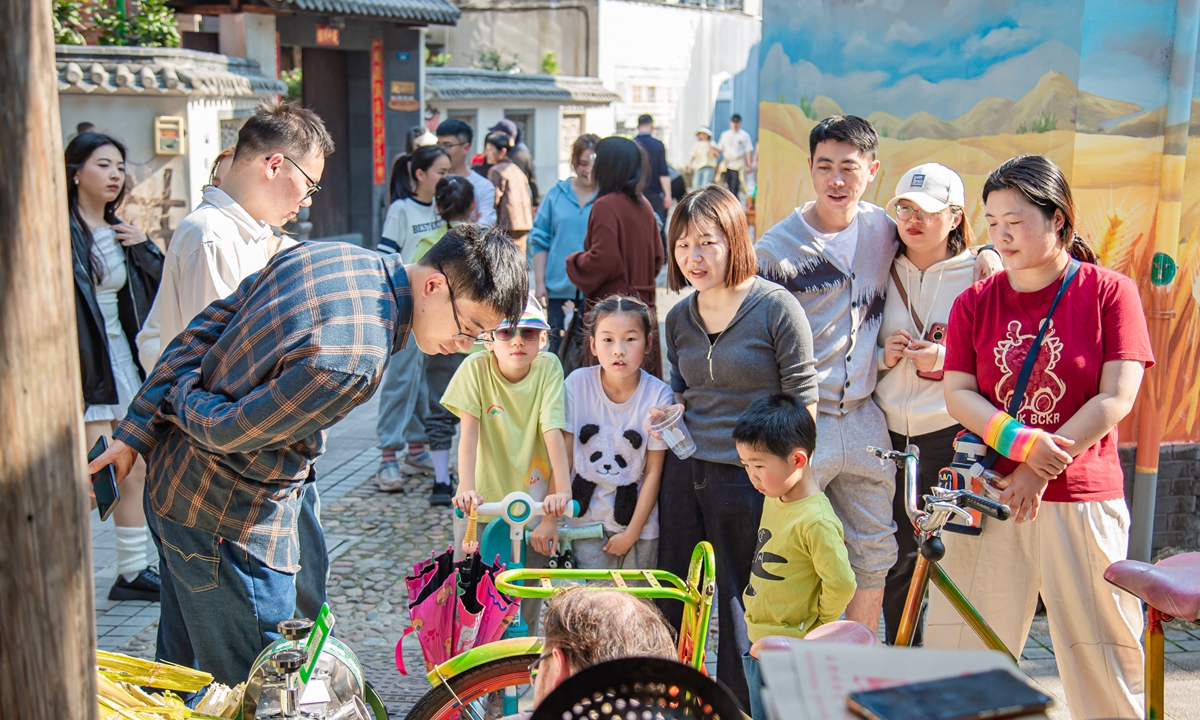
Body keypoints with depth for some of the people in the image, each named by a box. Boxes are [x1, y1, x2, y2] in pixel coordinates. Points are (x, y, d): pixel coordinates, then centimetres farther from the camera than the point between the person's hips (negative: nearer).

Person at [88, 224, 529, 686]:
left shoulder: (321, 253, -4)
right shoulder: (352, 361, -32)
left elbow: (203, 330, 2)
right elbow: (224, 432, -26)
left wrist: (134, 434, 4)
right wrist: (182, 395, -4)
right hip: (227, 522, -9)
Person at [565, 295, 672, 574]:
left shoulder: (658, 395, -11)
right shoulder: (577, 383, -10)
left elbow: (653, 472, -6)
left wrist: (631, 534, -5)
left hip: (638, 520, 0)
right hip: (585, 517, 0)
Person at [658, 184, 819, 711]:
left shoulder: (776, 307, -9)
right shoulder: (679, 317, 9)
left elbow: (802, 401, -7)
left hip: (749, 480, -6)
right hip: (684, 472, 6)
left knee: (740, 610, 5)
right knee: (670, 603, 13)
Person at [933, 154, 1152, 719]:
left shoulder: (1109, 291, 0)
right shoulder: (975, 302, 7)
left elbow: (1116, 399, -7)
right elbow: (957, 394, 0)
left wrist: (1042, 468, -12)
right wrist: (1022, 443, -16)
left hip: (1082, 501, -2)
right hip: (988, 496, 2)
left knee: (1099, 651, 4)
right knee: (956, 645, 3)